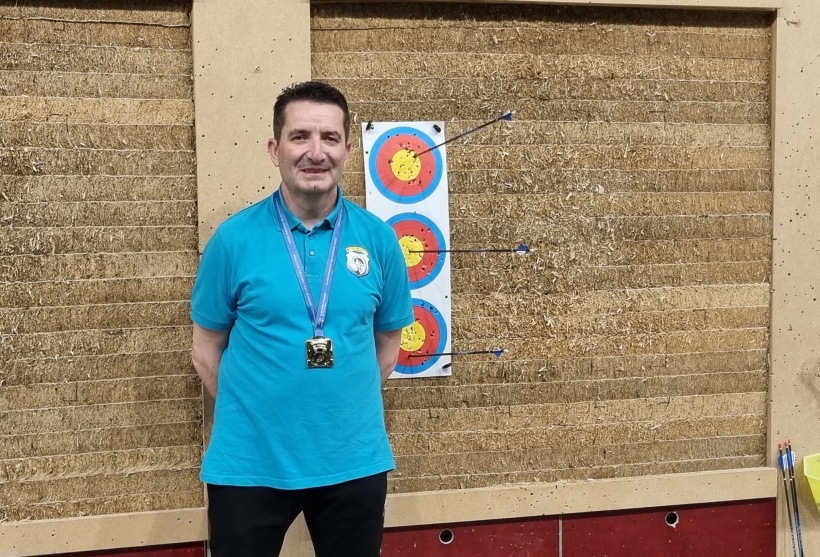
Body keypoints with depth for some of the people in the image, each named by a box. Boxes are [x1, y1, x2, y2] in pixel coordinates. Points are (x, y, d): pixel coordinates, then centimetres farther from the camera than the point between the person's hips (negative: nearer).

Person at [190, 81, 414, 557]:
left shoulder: (378, 239, -2)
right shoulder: (234, 238, -6)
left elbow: (387, 343, 8)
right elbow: (207, 349, 2)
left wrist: (346, 405, 6)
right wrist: (252, 410, 4)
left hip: (354, 461, 2)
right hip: (248, 464, -1)